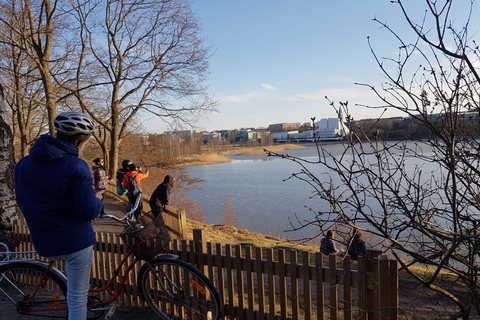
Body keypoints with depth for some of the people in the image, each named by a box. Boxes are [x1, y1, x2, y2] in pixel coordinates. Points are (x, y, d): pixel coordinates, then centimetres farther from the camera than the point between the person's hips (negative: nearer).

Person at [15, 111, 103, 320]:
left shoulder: (24, 164, 0)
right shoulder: (76, 167, -20)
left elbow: (23, 202, 10)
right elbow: (89, 212, -20)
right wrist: (97, 200, 1)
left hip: (43, 245, 6)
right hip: (75, 241, -6)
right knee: (77, 298, 10)